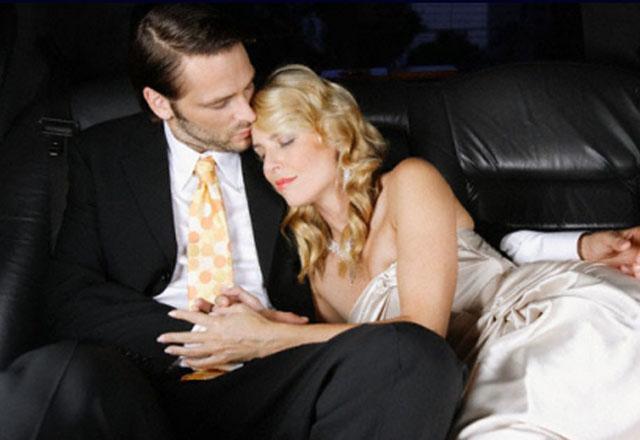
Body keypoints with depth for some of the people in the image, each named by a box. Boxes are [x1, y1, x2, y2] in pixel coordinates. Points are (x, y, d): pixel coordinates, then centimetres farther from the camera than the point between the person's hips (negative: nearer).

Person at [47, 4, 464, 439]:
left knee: (413, 352, -30)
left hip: (276, 380, 2)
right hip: (157, 383, -1)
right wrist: (199, 336, -10)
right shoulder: (102, 155, 11)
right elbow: (71, 295, 3)